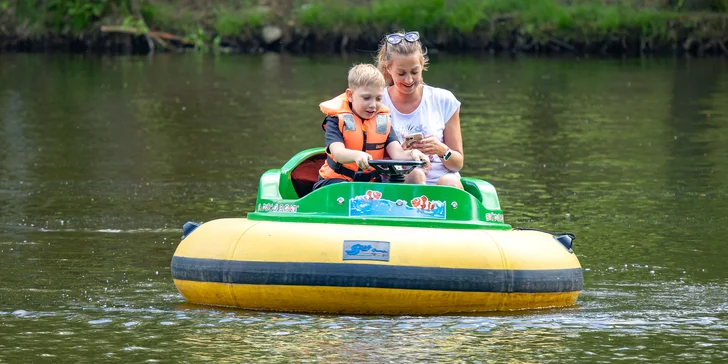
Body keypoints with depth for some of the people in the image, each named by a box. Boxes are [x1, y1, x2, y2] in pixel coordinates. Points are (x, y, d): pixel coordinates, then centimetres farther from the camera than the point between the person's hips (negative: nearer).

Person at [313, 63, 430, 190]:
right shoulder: (337, 120, -2)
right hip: (338, 179, -4)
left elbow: (397, 153, -3)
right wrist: (356, 155, -45)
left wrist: (413, 154, -28)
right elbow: (337, 152, -21)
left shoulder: (383, 121, 11)